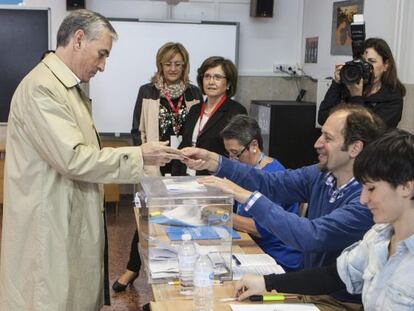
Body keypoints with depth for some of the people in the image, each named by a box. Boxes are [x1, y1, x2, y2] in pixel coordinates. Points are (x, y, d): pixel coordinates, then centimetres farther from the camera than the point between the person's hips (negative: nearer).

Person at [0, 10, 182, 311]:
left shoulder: (69, 88, 13)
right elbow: (73, 158, -24)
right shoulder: (41, 87, -18)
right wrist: (138, 156, -17)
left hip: (72, 223, 10)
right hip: (50, 227, -10)